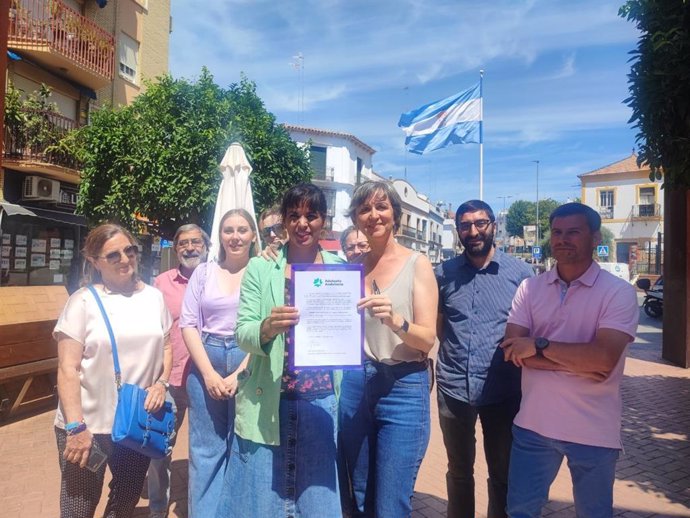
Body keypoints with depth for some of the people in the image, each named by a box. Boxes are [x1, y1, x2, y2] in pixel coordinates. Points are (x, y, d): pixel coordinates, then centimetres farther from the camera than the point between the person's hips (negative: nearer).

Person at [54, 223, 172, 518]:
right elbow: (67, 369, -11)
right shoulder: (83, 301, -7)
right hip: (89, 426, -3)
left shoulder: (153, 297, 4)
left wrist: (162, 381, -4)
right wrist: (75, 426, -16)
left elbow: (165, 345, 13)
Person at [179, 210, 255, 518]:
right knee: (205, 449, 9)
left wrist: (240, 373, -12)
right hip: (206, 365, 2)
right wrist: (208, 372, -7)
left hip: (249, 368, -1)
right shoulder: (203, 272, 7)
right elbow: (188, 323, 2)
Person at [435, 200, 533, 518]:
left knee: (503, 476, 16)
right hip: (453, 389, 1)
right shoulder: (444, 273, 2)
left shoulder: (520, 272, -1)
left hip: (503, 391, -1)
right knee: (459, 472, 19)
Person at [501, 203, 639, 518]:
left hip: (593, 432, -2)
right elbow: (512, 351, -8)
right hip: (533, 424, 2)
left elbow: (604, 358, -22)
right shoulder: (529, 288, 0)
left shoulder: (618, 292, -9)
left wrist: (539, 346, -17)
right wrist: (579, 364, -17)